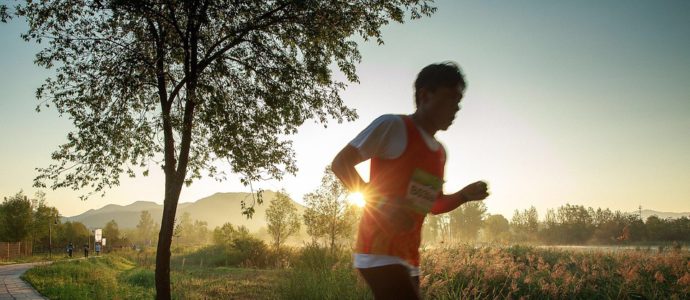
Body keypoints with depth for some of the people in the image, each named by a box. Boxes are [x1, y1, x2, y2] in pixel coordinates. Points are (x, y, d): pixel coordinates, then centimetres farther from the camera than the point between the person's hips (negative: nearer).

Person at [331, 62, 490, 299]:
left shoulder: (440, 152, 16)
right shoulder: (393, 126, -8)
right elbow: (340, 163, -11)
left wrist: (464, 195, 6)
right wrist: (379, 202, -23)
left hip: (409, 258, 9)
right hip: (381, 252, -9)